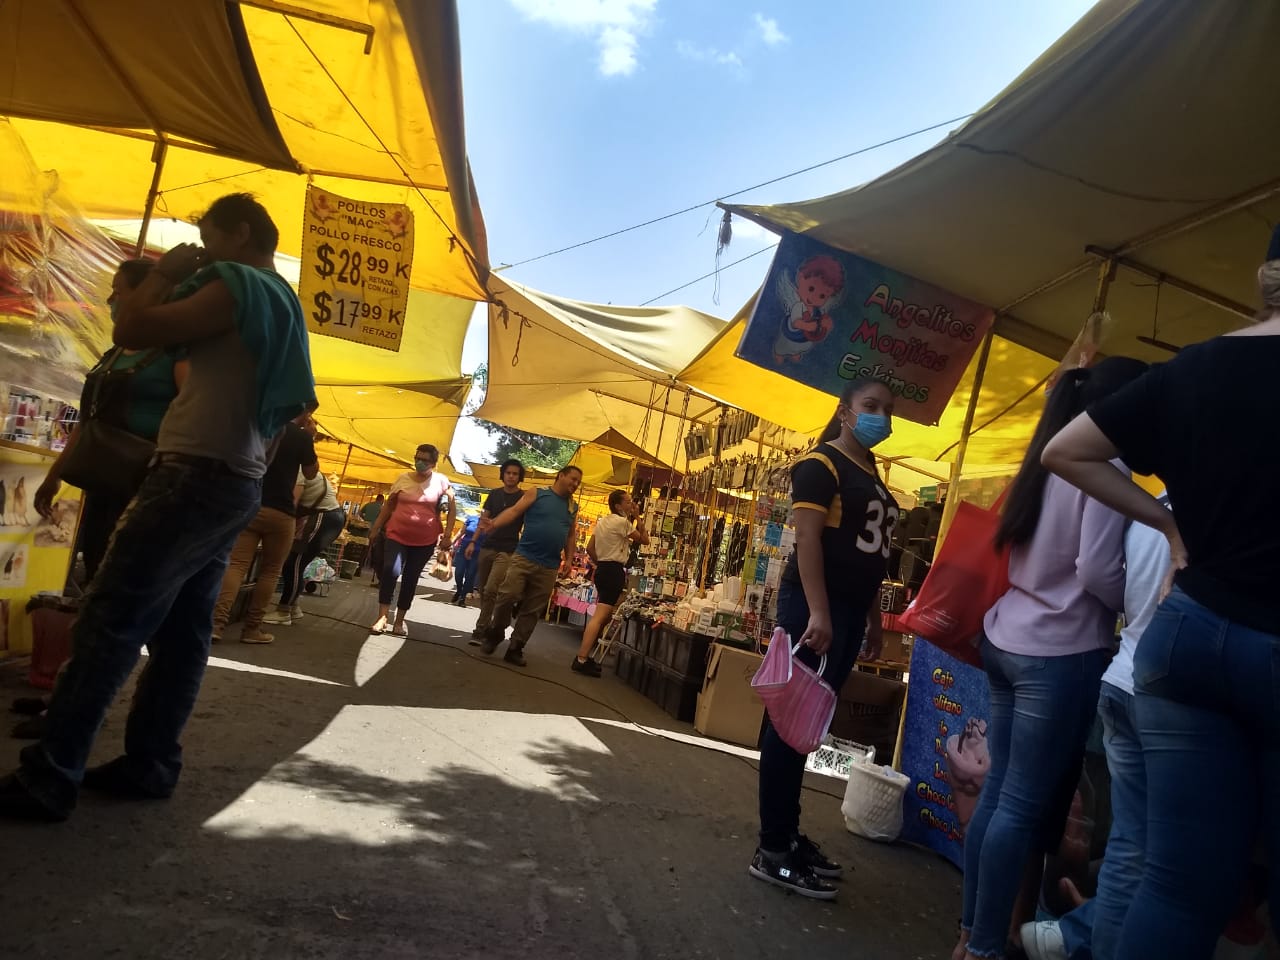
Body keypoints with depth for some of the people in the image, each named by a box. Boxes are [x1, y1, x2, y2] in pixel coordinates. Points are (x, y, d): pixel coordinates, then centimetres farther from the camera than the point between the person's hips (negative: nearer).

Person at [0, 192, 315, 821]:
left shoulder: (237, 285, -9)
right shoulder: (282, 304, 21)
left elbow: (132, 330, -12)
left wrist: (167, 272, 2)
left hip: (196, 475, -10)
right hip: (236, 483, 10)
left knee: (107, 622, -9)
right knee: (182, 630, 10)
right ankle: (149, 764, 16)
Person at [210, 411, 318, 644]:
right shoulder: (301, 435, -4)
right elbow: (310, 473, 8)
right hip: (280, 512, -4)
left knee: (236, 565, -2)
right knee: (269, 571, 8)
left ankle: (216, 623, -16)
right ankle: (251, 628, 7)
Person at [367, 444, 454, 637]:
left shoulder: (441, 481, -3)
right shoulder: (403, 478, 2)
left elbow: (452, 509, 1)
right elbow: (388, 505, 10)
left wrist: (448, 534, -5)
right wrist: (375, 528, 10)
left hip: (425, 540, 0)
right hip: (397, 535, 0)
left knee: (411, 579, 7)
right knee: (390, 571, -19)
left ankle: (399, 620, 19)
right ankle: (382, 616, -10)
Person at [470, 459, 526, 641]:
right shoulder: (494, 494, 10)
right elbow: (483, 519, 14)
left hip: (507, 551, -5)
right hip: (487, 547, 5)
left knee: (490, 590, -16)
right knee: (483, 590, 8)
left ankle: (481, 629, -9)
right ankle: (487, 626, 21)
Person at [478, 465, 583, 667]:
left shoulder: (573, 507, 13)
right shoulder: (536, 493, 0)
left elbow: (571, 535, 20)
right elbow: (514, 511, -8)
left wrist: (568, 559, 9)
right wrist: (494, 524, -24)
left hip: (549, 567, 4)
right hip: (523, 557, -4)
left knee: (532, 611, 5)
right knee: (507, 596, -12)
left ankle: (515, 648, 14)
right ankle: (495, 634, 12)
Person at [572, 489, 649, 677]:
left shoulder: (602, 521, 16)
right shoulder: (622, 522, -10)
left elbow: (590, 548, 18)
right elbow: (644, 540, -4)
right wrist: (636, 518, 2)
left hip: (602, 569, 10)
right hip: (614, 571, -10)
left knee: (602, 616, 18)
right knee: (600, 617, -13)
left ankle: (584, 656, 19)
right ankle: (581, 660, -18)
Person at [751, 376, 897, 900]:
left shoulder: (872, 476, 19)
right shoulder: (821, 463, -7)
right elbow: (807, 537, -17)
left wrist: (873, 619, 21)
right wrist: (817, 612, -24)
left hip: (849, 610, 9)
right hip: (815, 606, -9)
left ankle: (786, 834, 22)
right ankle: (772, 851, -1)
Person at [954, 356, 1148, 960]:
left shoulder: (1049, 457, 12)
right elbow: (1098, 570, -17)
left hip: (1009, 639, 8)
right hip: (1061, 652, -8)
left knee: (999, 791, 13)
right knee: (1027, 805, 0)